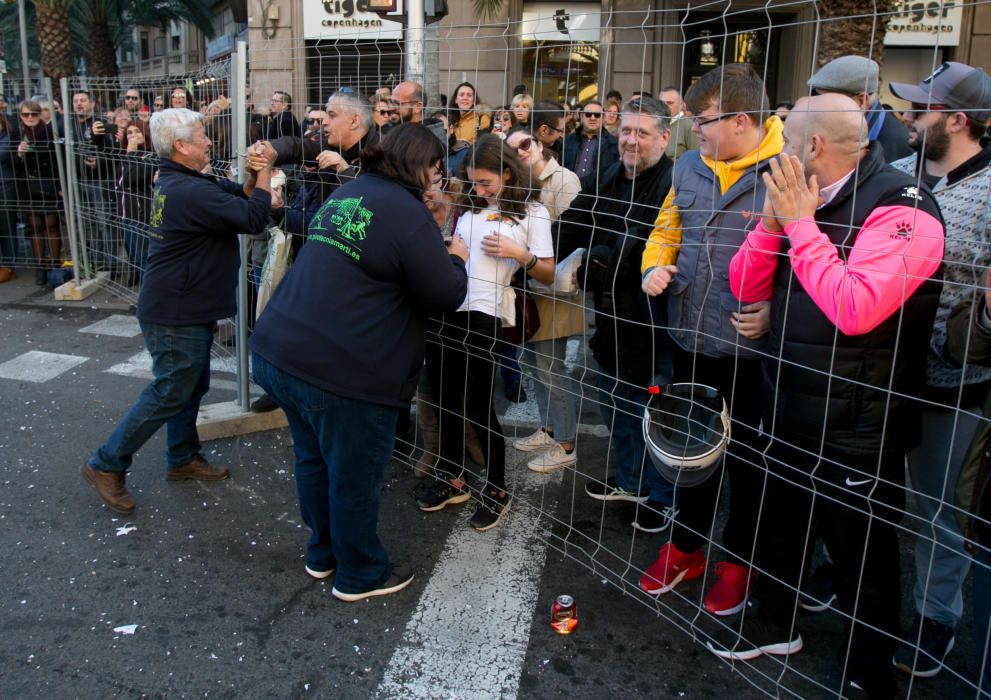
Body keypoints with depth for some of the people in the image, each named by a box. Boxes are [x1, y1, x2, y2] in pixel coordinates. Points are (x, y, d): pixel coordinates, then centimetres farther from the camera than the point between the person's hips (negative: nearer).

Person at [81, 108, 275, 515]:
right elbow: (253, 218, -27)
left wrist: (252, 177, -9)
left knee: (191, 385, 19)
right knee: (169, 394, 0)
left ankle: (182, 459, 33)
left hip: (185, 307, 11)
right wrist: (265, 175, -14)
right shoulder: (190, 191, -25)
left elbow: (236, 201, 10)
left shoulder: (181, 182, 9)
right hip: (176, 314, -11)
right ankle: (106, 465, 12)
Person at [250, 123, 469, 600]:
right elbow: (445, 296, -9)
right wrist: (455, 259, 11)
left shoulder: (345, 195, 14)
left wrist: (436, 253, 20)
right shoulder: (407, 212, -13)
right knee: (355, 476, 10)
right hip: (341, 370, -9)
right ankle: (360, 575, 29)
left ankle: (322, 552, 43)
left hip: (278, 350, 9)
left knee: (314, 459, 24)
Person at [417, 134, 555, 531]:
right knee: (445, 399, 12)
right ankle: (452, 479, 30)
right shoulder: (470, 207, 16)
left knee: (479, 407, 0)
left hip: (483, 315, -5)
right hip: (444, 308, 6)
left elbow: (548, 275, -1)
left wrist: (519, 254, -15)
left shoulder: (532, 212, 3)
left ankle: (496, 491, 18)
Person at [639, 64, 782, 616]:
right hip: (691, 338, 6)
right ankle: (687, 545, 39)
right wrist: (655, 265, 0)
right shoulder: (690, 166, 6)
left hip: (750, 347, -6)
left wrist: (775, 309, -25)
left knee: (746, 456, 12)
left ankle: (741, 560, 33)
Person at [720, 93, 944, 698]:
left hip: (855, 431, -8)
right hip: (791, 411, 8)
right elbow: (745, 286, 4)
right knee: (780, 523, 25)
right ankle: (775, 624, 50)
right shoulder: (805, 199, 5)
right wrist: (773, 221, -11)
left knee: (862, 555, 10)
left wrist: (800, 223, -25)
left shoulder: (900, 207, -20)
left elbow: (855, 308, -33)